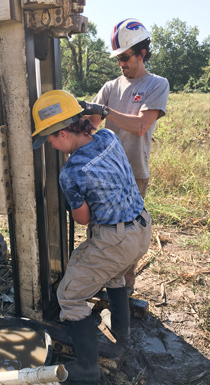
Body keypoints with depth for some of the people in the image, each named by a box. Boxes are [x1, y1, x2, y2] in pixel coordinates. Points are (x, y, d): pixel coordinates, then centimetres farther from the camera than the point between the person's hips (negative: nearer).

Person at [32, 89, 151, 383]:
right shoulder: (109, 137, -5)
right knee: (114, 272, 37)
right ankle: (121, 329, 50)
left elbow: (83, 218, -7)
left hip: (114, 241, -8)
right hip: (143, 230, 8)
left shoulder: (70, 174, -23)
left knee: (69, 296, 11)